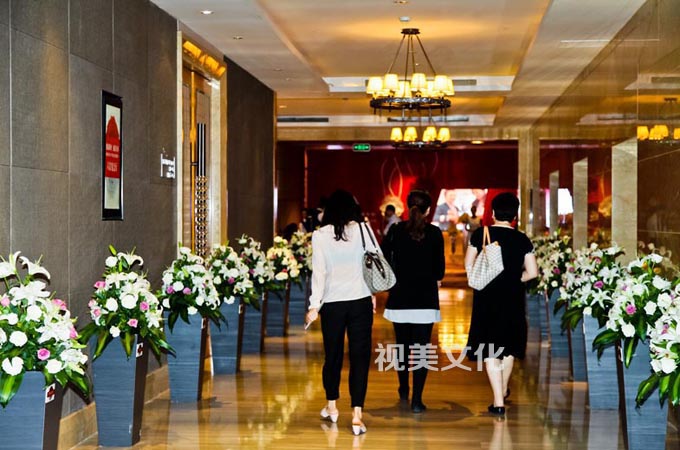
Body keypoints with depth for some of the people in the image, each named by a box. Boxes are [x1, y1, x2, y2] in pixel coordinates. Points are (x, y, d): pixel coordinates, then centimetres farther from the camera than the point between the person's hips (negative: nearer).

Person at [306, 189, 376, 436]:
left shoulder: (320, 235, -4)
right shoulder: (363, 230, -2)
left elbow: (319, 272, -6)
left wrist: (314, 305, -2)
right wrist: (373, 292, 15)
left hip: (332, 304, 0)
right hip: (361, 301, 0)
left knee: (333, 354, 15)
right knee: (360, 357, 1)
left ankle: (332, 407, 32)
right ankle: (356, 416, -4)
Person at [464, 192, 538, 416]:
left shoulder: (480, 234, -4)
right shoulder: (522, 239, -2)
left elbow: (468, 264, 0)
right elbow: (532, 272, -2)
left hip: (486, 298, -1)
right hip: (513, 298, 2)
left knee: (490, 350, 2)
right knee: (509, 346, 21)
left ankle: (498, 401, -4)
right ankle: (503, 390, 37)